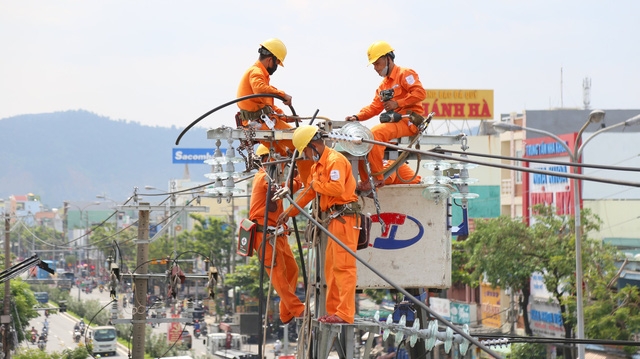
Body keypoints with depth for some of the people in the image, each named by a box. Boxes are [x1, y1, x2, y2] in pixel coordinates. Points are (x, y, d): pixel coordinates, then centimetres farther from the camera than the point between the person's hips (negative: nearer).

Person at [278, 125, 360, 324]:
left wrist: (316, 184, -10)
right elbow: (308, 192, 30)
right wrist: (290, 211, 31)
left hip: (345, 217, -11)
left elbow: (337, 188, -27)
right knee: (331, 267, 11)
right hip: (335, 218, 11)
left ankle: (345, 313, -15)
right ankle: (333, 311, 14)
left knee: (343, 265, -13)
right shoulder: (318, 164, 20)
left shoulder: (335, 160, -13)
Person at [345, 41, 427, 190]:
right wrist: (357, 117, -2)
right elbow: (374, 107, 15)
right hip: (393, 121, 9)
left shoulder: (405, 74, -3)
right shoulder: (383, 85, 24)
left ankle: (378, 178, -29)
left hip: (409, 121, -9)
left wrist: (397, 103, -20)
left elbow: (420, 93, -17)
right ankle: (364, 180, -3)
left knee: (375, 133, -31)